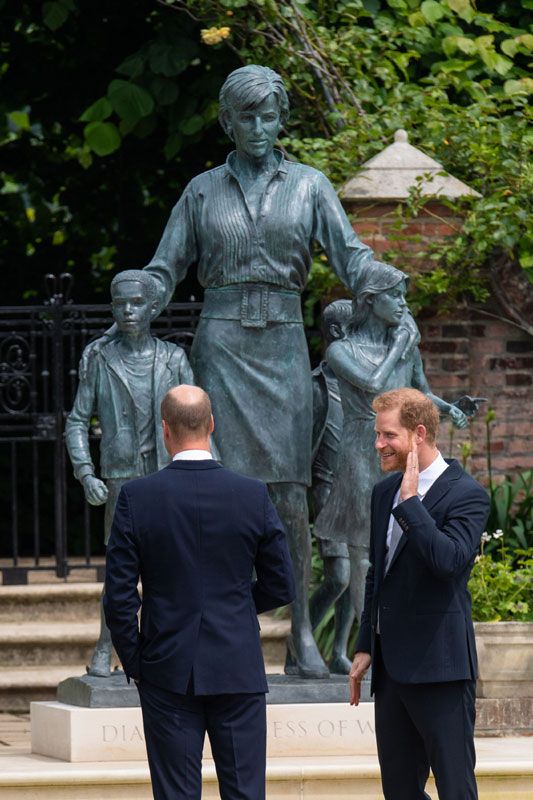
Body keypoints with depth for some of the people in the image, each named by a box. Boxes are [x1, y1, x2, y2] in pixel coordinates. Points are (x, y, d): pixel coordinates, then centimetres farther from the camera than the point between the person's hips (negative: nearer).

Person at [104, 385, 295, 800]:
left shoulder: (137, 497, -7)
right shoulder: (254, 495, -5)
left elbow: (119, 597, -6)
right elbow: (281, 587, 3)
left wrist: (135, 664, 7)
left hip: (168, 673, -1)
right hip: (238, 672, 1)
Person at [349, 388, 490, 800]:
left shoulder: (466, 495, -11)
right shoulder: (386, 492, 13)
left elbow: (449, 559, -27)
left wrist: (410, 501, -22)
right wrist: (365, 648, 19)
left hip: (439, 667, -8)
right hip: (392, 666, 8)